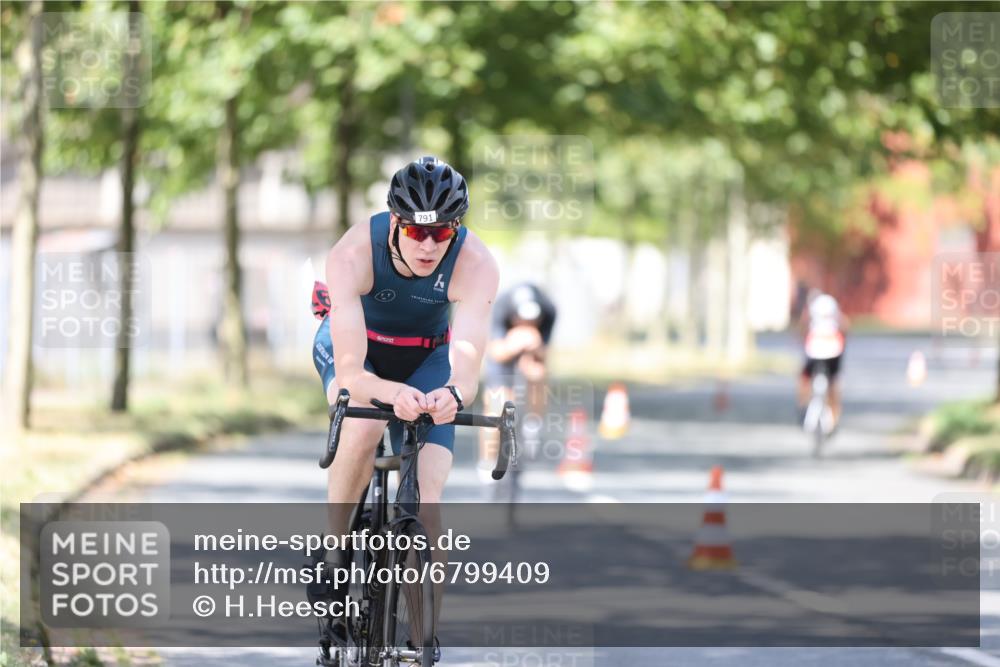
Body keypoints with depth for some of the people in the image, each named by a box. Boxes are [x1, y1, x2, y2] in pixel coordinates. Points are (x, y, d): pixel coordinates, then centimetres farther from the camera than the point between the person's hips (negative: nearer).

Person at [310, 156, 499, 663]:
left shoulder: (475, 265, -32)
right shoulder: (354, 254, -36)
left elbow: (467, 369, -41)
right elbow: (350, 373, -40)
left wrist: (452, 395, -65)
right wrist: (393, 393, -62)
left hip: (426, 358, 1)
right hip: (355, 346, -1)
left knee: (427, 504, -14)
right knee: (364, 426, -35)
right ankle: (332, 552, -14)